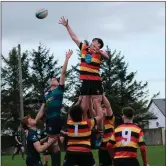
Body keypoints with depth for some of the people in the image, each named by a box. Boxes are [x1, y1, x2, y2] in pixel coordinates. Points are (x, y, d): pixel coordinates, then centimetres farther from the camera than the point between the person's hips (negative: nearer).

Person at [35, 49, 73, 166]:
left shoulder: (60, 89, 3)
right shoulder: (46, 94, 18)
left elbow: (63, 73, -3)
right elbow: (42, 110, 19)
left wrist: (67, 58, -6)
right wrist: (34, 122, 14)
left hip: (56, 118, -7)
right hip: (49, 119, 7)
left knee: (53, 142, -5)